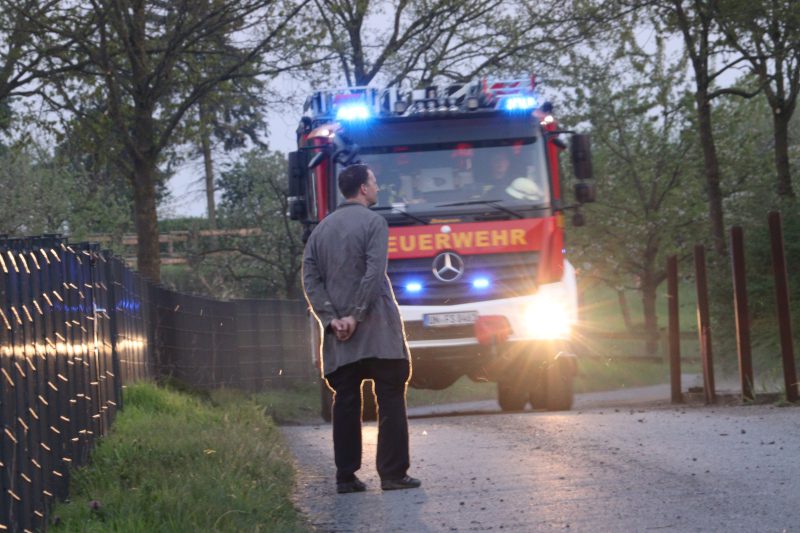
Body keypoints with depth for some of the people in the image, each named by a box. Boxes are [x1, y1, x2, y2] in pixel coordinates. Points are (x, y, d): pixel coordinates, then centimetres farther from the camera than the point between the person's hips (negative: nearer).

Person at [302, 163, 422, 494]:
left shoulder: (322, 229, 13)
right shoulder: (373, 222, -5)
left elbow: (310, 278, 5)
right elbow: (374, 273, -16)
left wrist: (331, 318, -2)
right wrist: (356, 316, -13)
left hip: (339, 334, 6)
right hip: (377, 330, -5)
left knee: (345, 402, 7)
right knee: (390, 399, -1)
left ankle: (346, 476, 5)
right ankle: (393, 474, -4)